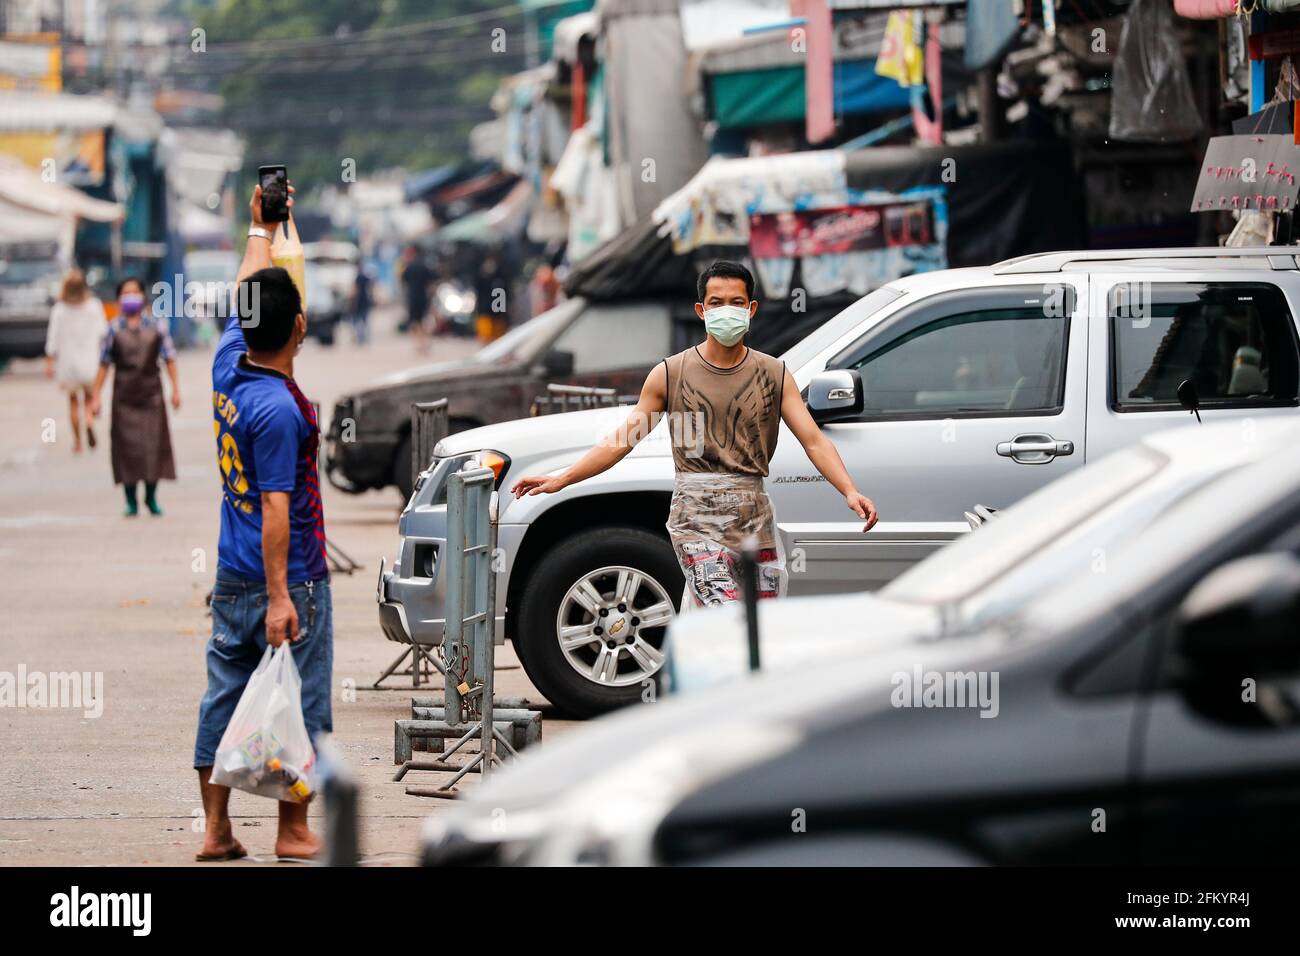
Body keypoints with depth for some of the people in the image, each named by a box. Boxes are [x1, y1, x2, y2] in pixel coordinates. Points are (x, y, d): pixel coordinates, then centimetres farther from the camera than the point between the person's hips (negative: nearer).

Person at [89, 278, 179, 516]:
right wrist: (95, 397, 2)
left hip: (151, 391, 1)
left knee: (154, 444, 0)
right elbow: (104, 364, 3)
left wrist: (175, 389, 0)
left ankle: (151, 496, 13)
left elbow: (169, 358, 7)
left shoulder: (156, 326, 4)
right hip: (124, 395, -1)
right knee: (127, 445, -2)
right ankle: (131, 500, 6)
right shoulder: (114, 329, 1)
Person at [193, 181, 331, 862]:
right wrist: (279, 598, -23)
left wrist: (262, 227, 34)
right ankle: (293, 832, 6)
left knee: (224, 699, 10)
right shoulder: (278, 409, -22)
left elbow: (244, 298, 21)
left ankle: (216, 831, 13)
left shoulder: (230, 366, 1)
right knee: (299, 705, 1)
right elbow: (275, 507, -23)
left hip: (231, 582, 8)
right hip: (288, 578, -8)